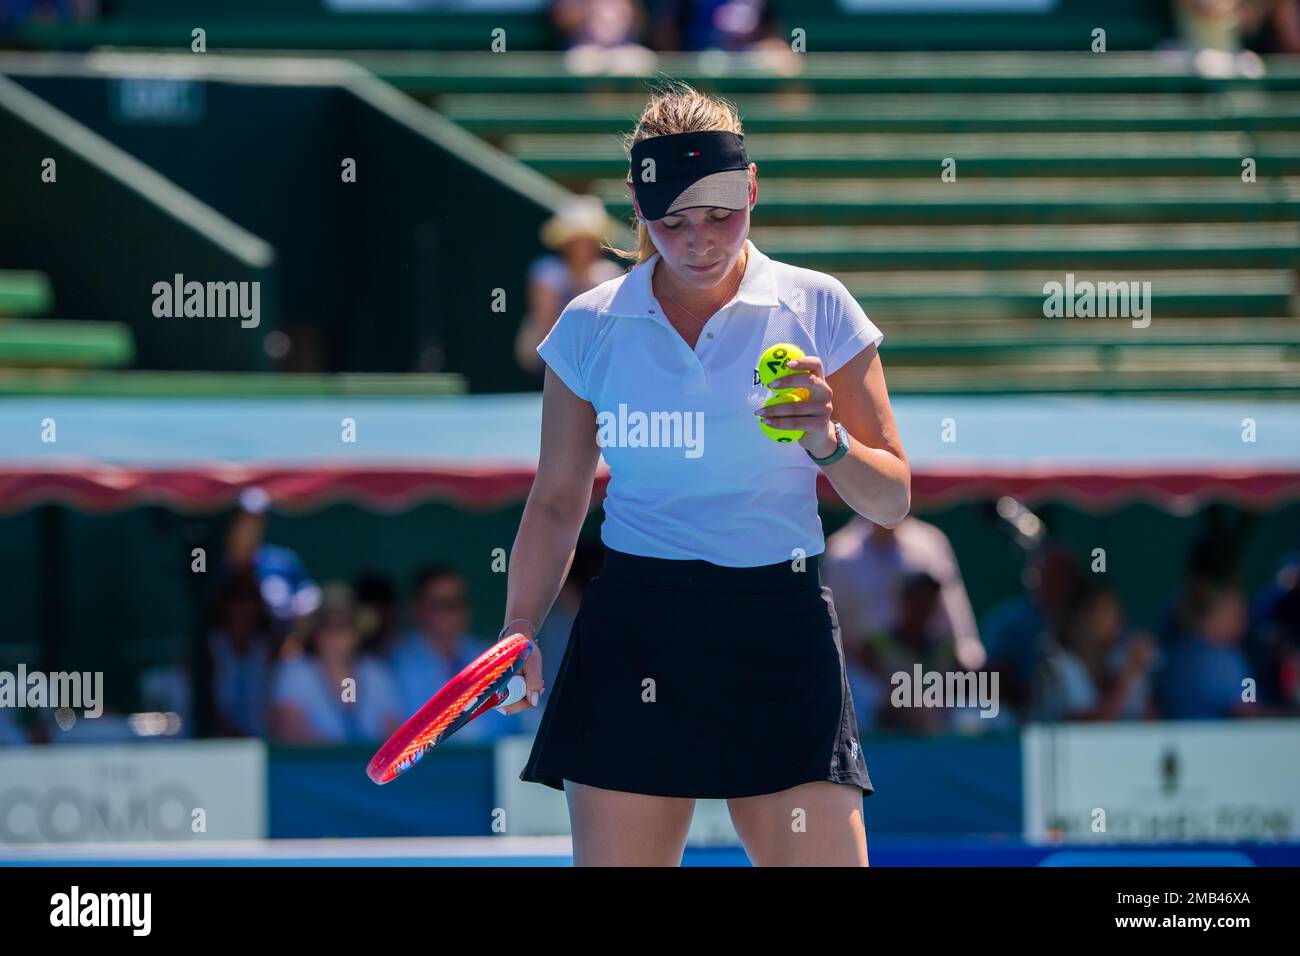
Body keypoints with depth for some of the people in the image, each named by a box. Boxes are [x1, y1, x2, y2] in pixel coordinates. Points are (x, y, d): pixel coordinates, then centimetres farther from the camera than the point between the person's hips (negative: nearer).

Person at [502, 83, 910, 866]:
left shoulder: (818, 308, 3)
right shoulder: (591, 327, 6)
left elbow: (891, 500, 6)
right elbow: (557, 504, 14)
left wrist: (828, 441, -14)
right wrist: (520, 631, 1)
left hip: (781, 633, -1)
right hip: (631, 637, 1)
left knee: (823, 855, -10)